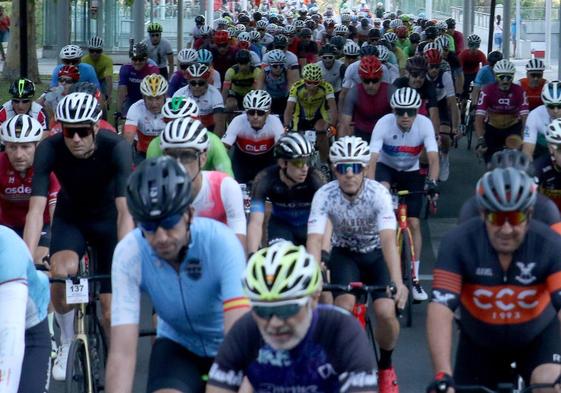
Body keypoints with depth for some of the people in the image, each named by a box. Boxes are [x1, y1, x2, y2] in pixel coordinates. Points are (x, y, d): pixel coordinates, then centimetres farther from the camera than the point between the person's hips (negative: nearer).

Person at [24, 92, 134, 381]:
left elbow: (125, 211, -36)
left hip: (108, 219, -1)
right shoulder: (49, 149, -26)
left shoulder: (116, 148, -31)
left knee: (111, 310, -8)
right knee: (62, 271, -30)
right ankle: (67, 342, -2)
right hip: (70, 218, 1)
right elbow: (36, 210, -30)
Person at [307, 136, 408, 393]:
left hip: (376, 254, 0)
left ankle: (386, 365, 11)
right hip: (344, 254, 0)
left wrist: (398, 282, -51)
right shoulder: (324, 195, -24)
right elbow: (315, 240, -34)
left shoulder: (378, 193, -27)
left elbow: (389, 240, -38)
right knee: (345, 307, -27)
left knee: (386, 313, -20)